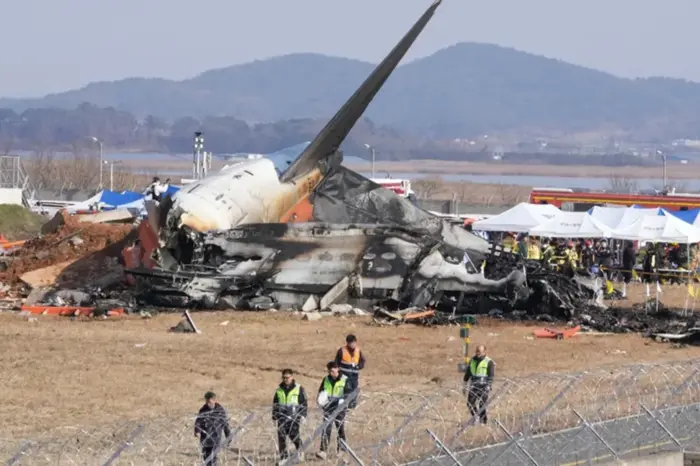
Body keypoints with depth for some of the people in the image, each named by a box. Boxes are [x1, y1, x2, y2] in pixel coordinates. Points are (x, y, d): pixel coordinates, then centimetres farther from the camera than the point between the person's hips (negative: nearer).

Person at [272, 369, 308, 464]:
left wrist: (303, 415, -4)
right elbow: (275, 405, 20)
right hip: (282, 417, 4)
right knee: (281, 438, -2)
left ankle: (300, 451, 16)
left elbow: (304, 403, 4)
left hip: (294, 417, -4)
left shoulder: (299, 389, 3)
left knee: (294, 435, -12)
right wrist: (274, 417, 16)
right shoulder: (279, 390, 13)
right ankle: (283, 457, 4)